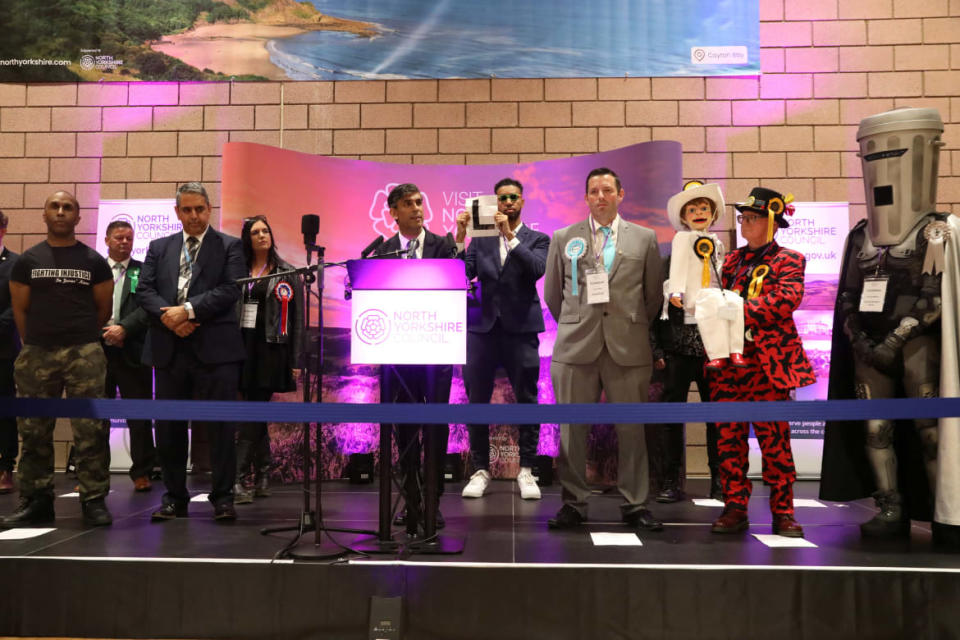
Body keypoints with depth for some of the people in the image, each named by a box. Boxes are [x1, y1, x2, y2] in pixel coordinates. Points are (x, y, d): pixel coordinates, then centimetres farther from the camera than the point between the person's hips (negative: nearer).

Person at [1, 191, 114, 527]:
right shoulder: (27, 260, 8)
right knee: (34, 431, 6)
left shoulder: (94, 261, 5)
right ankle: (36, 501, 16)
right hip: (36, 355, 2)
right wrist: (36, 344, 12)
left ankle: (94, 500, 2)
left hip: (85, 354, -2)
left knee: (90, 431, -4)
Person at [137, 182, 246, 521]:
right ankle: (175, 497, 20)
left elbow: (230, 290, -8)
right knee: (169, 426, 8)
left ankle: (222, 497, 8)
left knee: (221, 425, -1)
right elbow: (144, 291, 7)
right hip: (169, 349, 4)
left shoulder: (230, 246, 5)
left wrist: (188, 310, -14)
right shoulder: (159, 247, 16)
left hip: (215, 349, -4)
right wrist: (169, 317, -10)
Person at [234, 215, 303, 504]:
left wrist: (296, 361, -4)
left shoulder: (288, 274, 4)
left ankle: (241, 479, -6)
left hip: (271, 349, -3)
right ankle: (262, 478, 15)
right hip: (242, 347, 3)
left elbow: (297, 320, 2)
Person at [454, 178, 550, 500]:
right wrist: (460, 237, -12)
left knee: (527, 401, 1)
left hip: (521, 329, -2)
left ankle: (526, 470, 12)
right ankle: (480, 470, 14)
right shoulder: (481, 239, 11)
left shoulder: (537, 239, 7)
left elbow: (537, 269, -13)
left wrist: (510, 236, -18)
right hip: (482, 328, 2)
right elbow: (463, 275, -2)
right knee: (477, 402, 4)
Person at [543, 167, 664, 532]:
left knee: (632, 429, 4)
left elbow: (653, 295, 14)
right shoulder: (563, 238, 9)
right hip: (576, 348, 0)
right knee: (573, 429, 3)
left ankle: (635, 505, 16)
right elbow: (552, 293, 15)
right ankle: (574, 504, 14)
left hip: (628, 349, 0)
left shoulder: (644, 239, 9)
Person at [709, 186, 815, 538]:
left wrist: (743, 312, -19)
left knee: (774, 437, 0)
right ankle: (735, 507, 11)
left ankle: (783, 512, 12)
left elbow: (787, 298, -13)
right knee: (729, 435, 3)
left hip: (767, 362, -4)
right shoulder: (732, 260, 18)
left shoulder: (788, 260, 4)